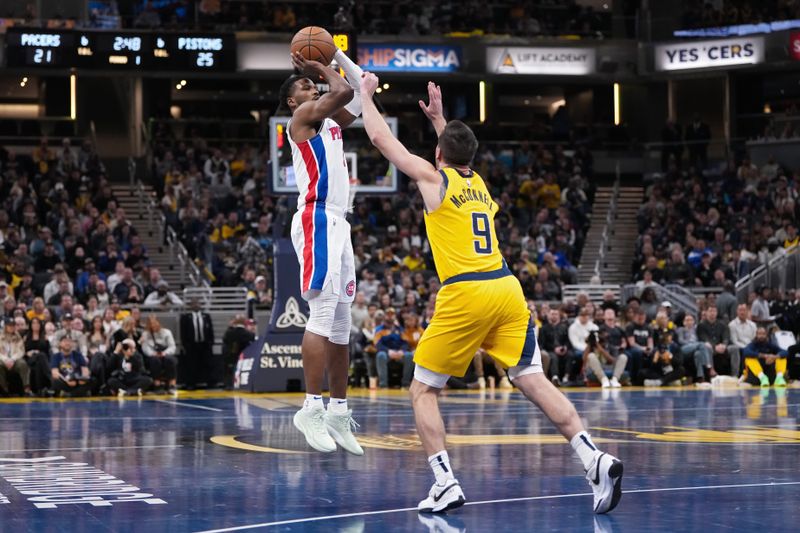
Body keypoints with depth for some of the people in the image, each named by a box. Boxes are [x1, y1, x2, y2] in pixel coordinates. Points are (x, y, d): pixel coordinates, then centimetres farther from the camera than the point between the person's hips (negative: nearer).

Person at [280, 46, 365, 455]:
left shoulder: (331, 120, 23)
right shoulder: (302, 115, -2)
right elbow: (344, 91, -16)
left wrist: (335, 55, 21)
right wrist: (320, 68, 1)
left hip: (337, 223, 9)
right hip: (317, 219, -9)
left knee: (341, 322, 9)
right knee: (322, 315, -17)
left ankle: (339, 411, 12)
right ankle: (312, 408, -19)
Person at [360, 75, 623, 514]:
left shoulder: (434, 179, 4)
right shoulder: (478, 183, 20)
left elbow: (381, 138, 13)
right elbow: (459, 155, 47)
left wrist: (366, 95, 26)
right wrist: (439, 118, 53)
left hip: (464, 296, -5)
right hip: (507, 289, 6)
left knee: (423, 390, 7)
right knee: (533, 381, -2)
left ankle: (446, 483, -8)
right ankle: (594, 458, -20)